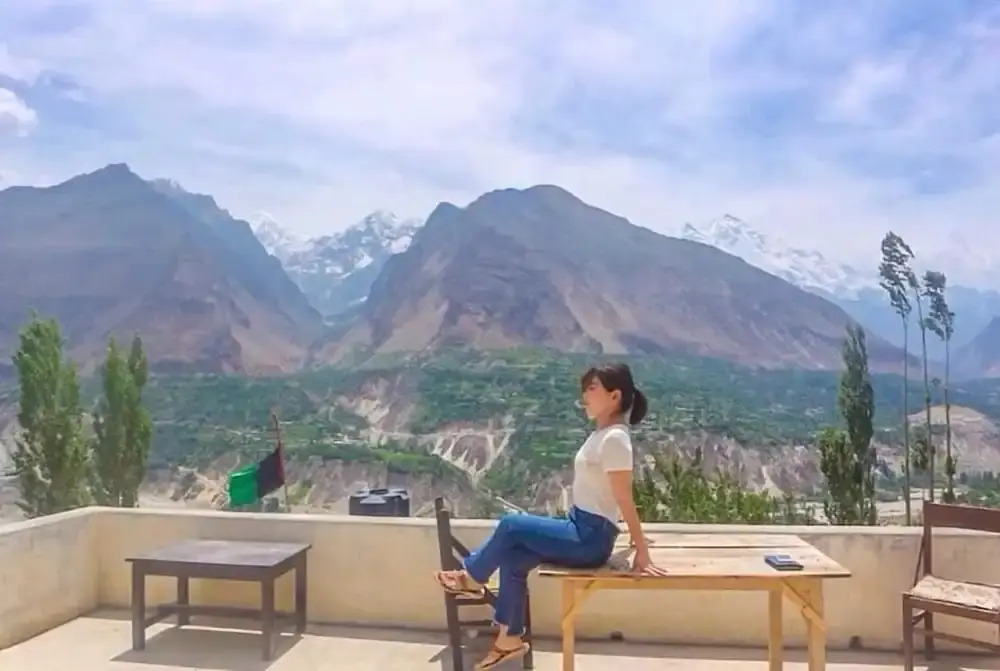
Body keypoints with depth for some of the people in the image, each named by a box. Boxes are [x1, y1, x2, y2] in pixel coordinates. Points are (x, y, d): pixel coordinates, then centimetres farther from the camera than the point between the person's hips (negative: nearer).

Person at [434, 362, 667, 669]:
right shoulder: (601, 433, 9)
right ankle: (510, 640, 15)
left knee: (510, 525, -10)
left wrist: (642, 553, -16)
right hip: (579, 528, 9)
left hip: (591, 538, -9)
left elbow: (625, 500, -20)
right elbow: (620, 499, 14)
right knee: (513, 558, 3)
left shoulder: (614, 439, -20)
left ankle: (472, 578, 14)